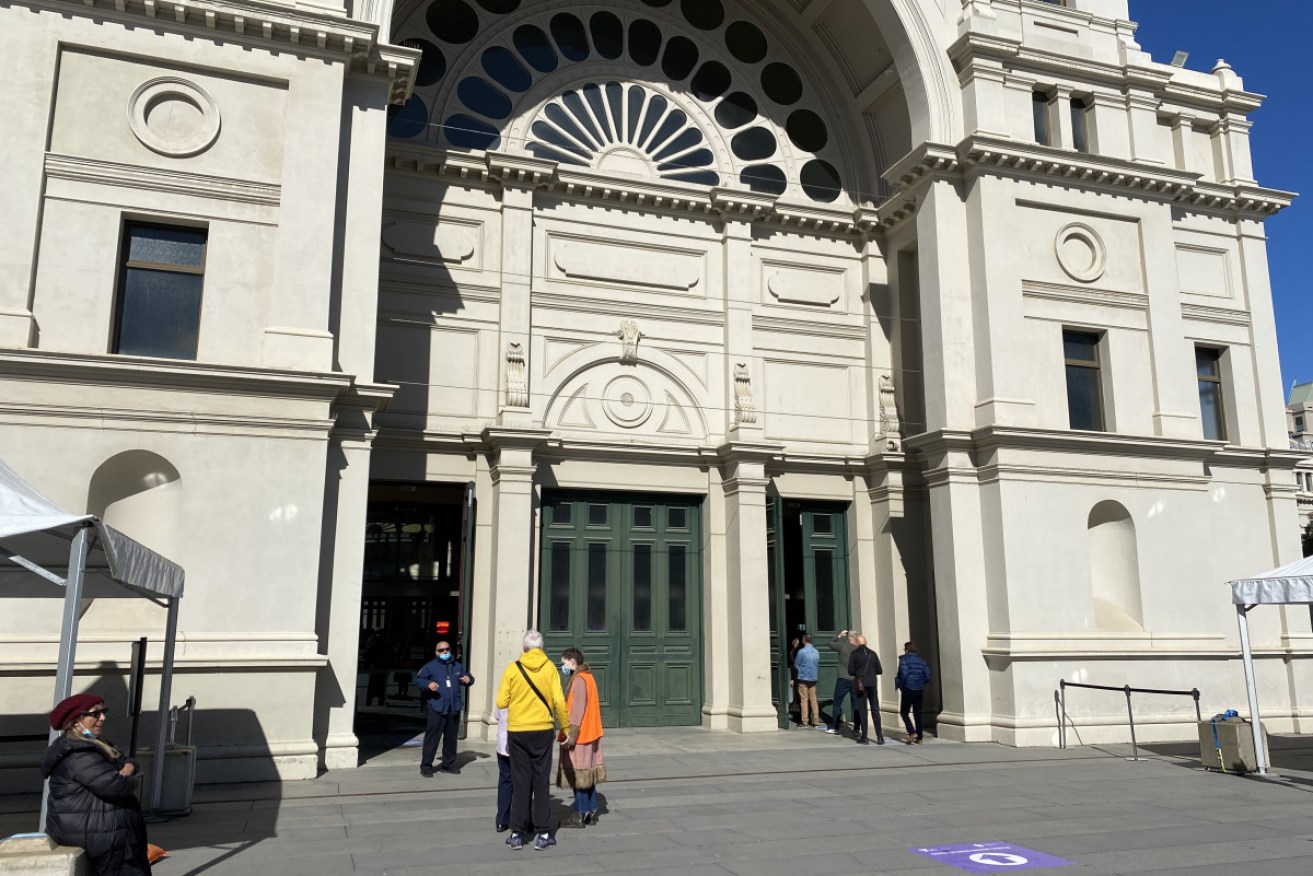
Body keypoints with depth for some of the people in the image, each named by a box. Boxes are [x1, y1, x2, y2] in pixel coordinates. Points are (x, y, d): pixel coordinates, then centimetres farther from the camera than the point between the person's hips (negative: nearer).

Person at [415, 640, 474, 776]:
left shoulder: (457, 666, 14)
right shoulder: (430, 666, -1)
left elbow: (467, 677, 26)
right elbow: (417, 680, -5)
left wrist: (468, 679, 1)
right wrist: (428, 684, -25)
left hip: (454, 709, 5)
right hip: (437, 708, -5)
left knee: (451, 738, 12)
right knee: (432, 738, -6)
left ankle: (448, 764, 22)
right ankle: (426, 766, 0)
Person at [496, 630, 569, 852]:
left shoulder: (513, 668, -5)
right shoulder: (549, 667, -5)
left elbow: (501, 702, -5)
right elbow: (559, 701, -10)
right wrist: (564, 728, 2)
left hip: (517, 731, 0)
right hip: (542, 730, 0)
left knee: (520, 783, 10)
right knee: (541, 782, 9)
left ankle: (517, 834, 12)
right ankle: (542, 835, 10)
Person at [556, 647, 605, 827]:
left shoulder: (579, 679, -15)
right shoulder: (588, 677, 15)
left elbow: (578, 709, -21)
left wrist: (572, 733, -21)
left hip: (580, 736, -10)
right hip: (590, 735, 10)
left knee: (578, 775, -4)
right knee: (588, 775, 14)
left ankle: (579, 816, 0)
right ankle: (591, 812, 19)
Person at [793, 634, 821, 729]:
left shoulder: (801, 651, -13)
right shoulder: (816, 652, 4)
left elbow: (796, 665, -3)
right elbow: (818, 665, 14)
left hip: (803, 679, -5)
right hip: (813, 679, 5)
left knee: (804, 700, 0)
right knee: (813, 700, 7)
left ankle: (804, 722, 1)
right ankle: (816, 722, 6)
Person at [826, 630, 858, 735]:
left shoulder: (842, 646, -8)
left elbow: (828, 643, 6)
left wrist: (839, 636, 11)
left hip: (843, 680, -3)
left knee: (837, 703, 8)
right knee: (856, 704, 9)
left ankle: (835, 727, 9)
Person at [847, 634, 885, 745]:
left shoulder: (854, 654, -7)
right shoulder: (872, 653, 2)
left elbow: (850, 671, -8)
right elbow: (879, 670, 3)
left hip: (860, 685, -3)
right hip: (872, 684, 3)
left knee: (862, 710, 3)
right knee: (875, 710, 9)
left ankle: (864, 737, 3)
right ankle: (880, 736, 8)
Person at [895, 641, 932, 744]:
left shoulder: (904, 659, -7)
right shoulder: (921, 660, 7)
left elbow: (904, 674, -20)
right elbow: (927, 676, 3)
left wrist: (899, 684, -5)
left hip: (908, 690, -5)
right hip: (919, 690, 5)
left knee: (904, 712, 6)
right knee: (917, 713, 13)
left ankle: (912, 733, -13)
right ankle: (919, 738, 12)